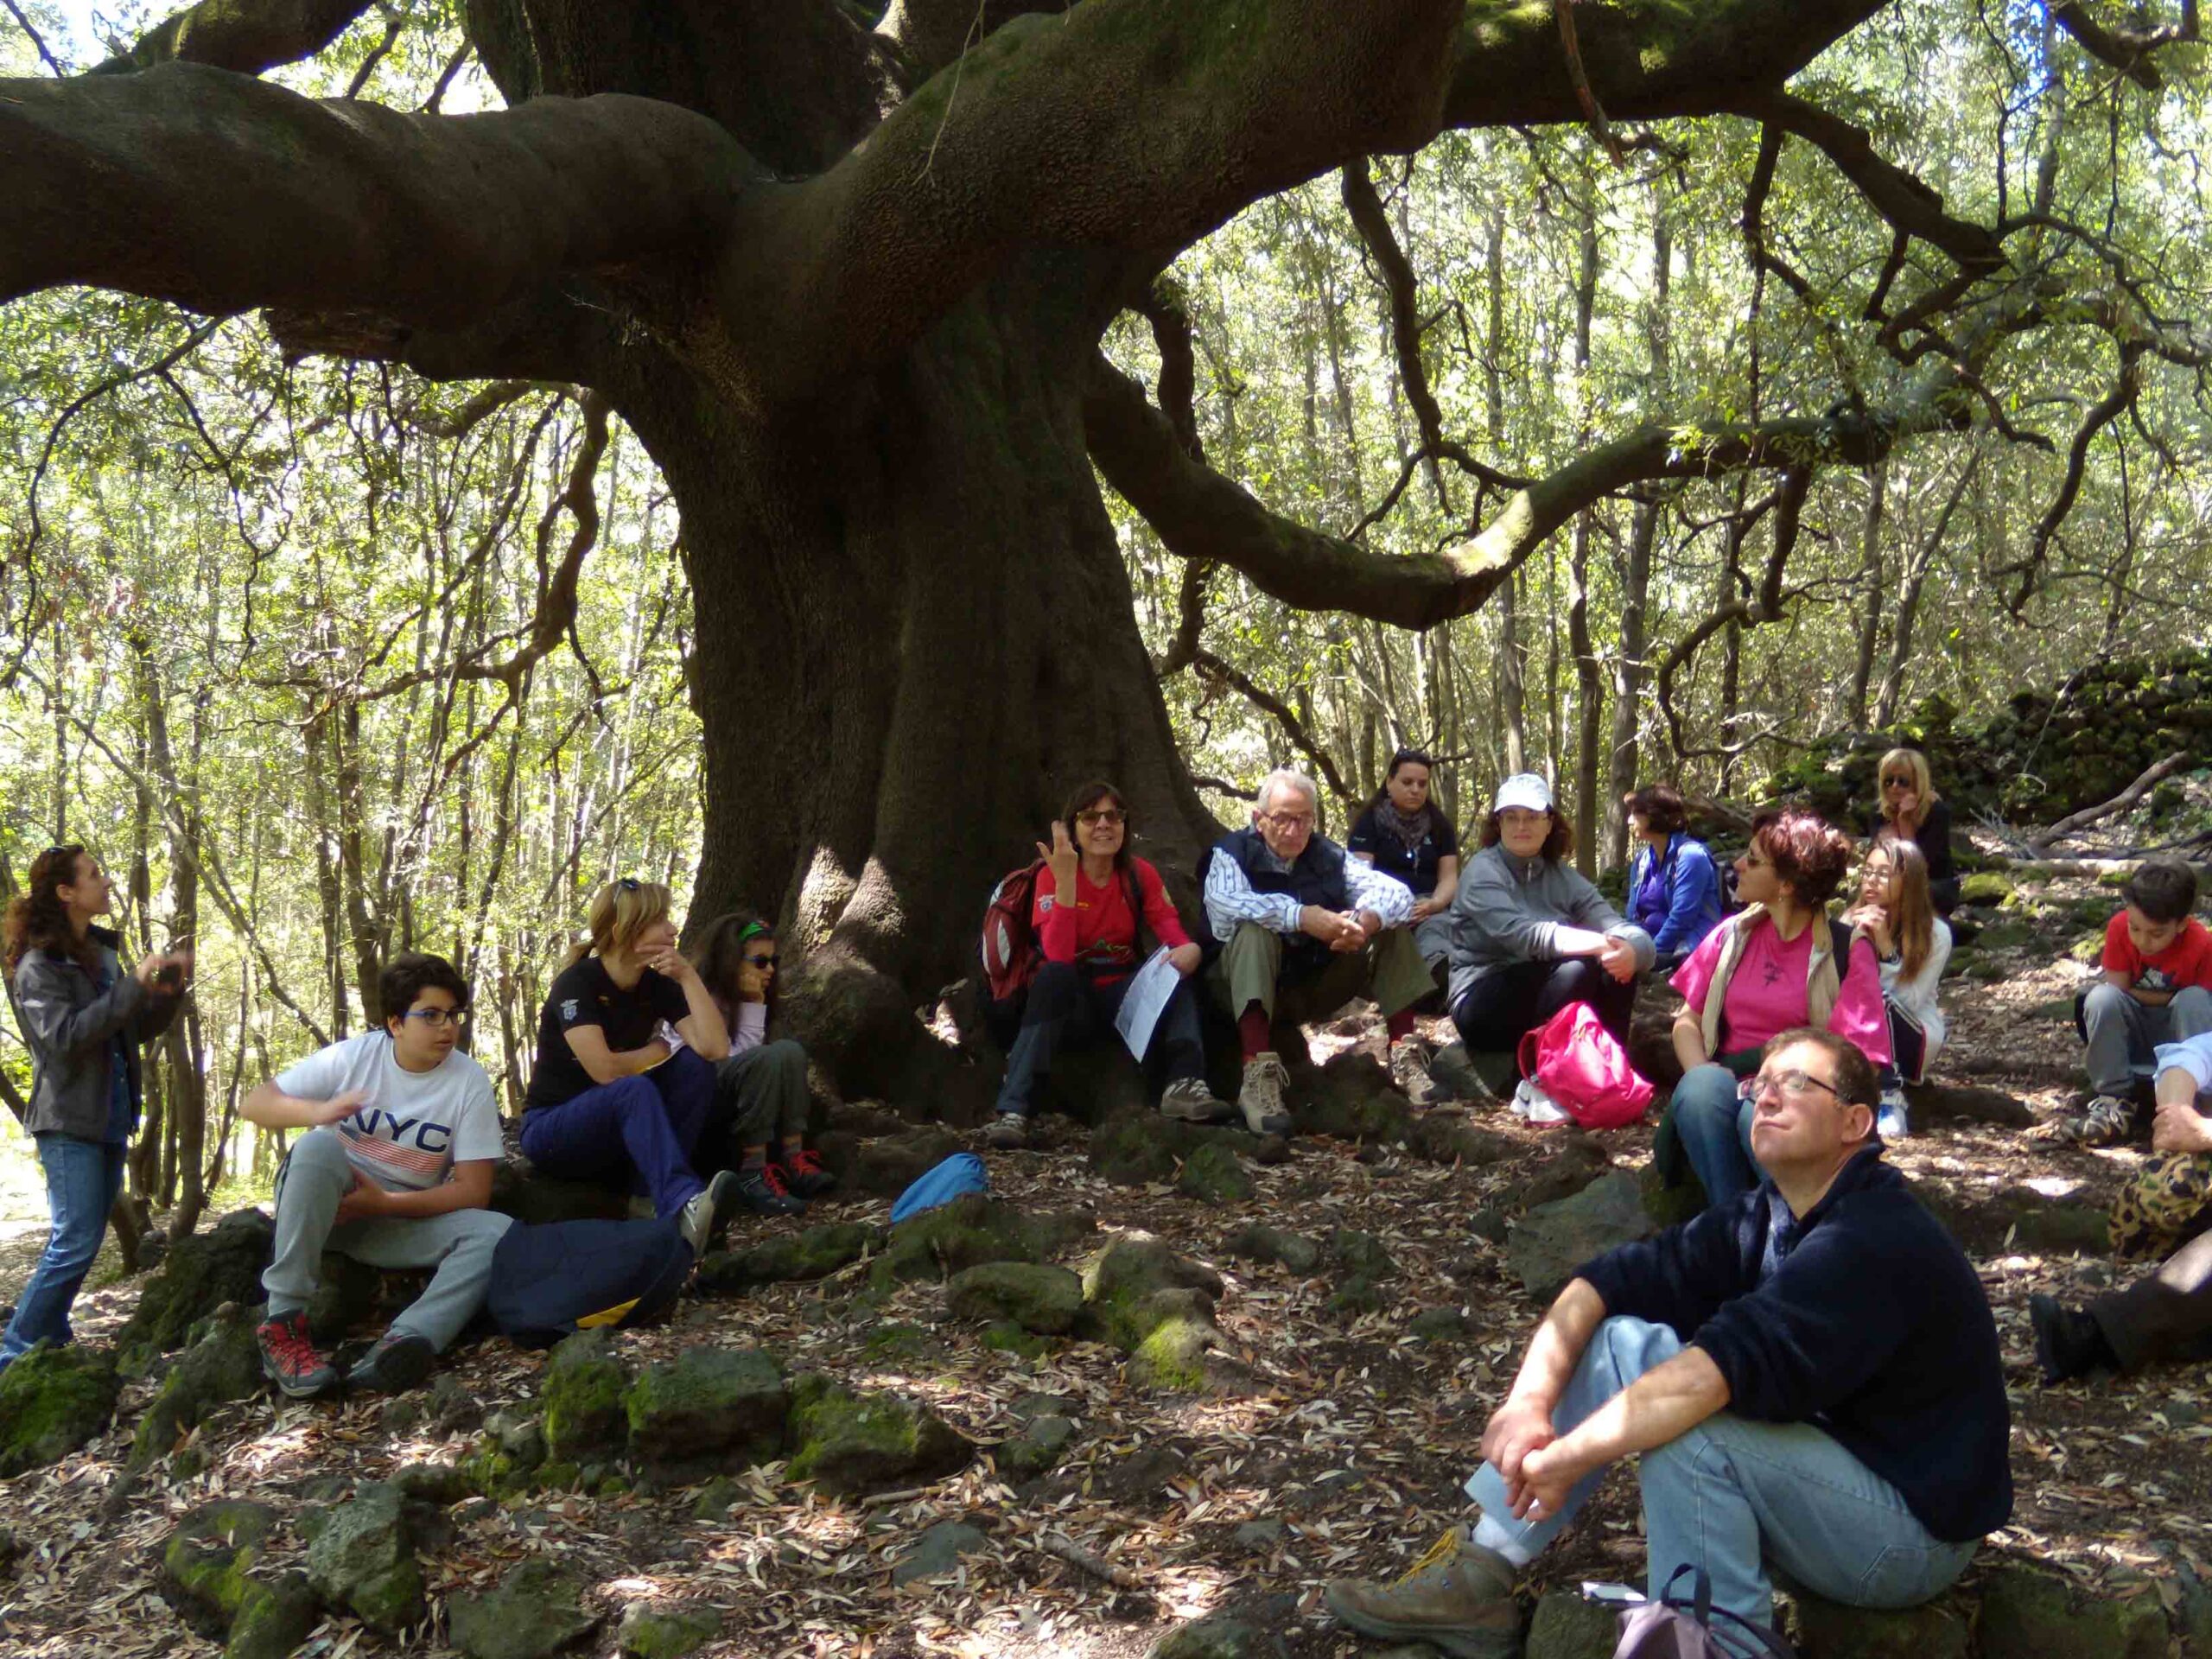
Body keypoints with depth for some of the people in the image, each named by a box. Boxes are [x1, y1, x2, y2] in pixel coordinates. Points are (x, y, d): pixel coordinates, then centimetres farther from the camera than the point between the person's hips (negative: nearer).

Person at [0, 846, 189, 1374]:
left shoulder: (101, 953, 11)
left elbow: (136, 1030, 17)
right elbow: (63, 1037, -23)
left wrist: (170, 990, -1)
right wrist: (135, 984, -27)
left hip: (111, 1119, 8)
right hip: (70, 1124, -8)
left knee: (81, 1240, 11)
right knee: (75, 1242, -12)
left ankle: (51, 1337, 20)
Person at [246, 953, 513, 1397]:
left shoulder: (469, 1082, -9)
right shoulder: (352, 1056, -9)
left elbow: (473, 1191, -11)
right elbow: (254, 1104, -8)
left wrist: (385, 1203, -21)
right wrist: (318, 1111, -29)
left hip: (404, 1219, 1)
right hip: (321, 1207, -1)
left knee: (496, 1232, -25)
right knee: (318, 1145, -34)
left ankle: (404, 1343, -47)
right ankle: (283, 1324, -30)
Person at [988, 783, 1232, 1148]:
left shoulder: (1140, 874, 0)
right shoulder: (1052, 875, -11)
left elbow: (1173, 935, -7)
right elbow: (1058, 958, -24)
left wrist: (1190, 950, -32)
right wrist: (1066, 881, -31)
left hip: (1123, 998, 3)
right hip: (1068, 1001, -3)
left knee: (1174, 968, -22)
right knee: (1055, 974, -35)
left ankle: (1184, 1084, -38)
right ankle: (1013, 1110, -41)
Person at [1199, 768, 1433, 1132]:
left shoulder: (1329, 856, 0)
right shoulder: (1231, 854, -12)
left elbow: (1398, 893, -9)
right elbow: (1224, 901, -34)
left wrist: (1366, 921, -32)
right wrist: (1301, 917, -44)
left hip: (1317, 985, 4)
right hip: (1250, 989, -4)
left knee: (1390, 926, -10)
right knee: (1254, 928, -34)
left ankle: (1404, 1055, -13)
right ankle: (1258, 1077, -44)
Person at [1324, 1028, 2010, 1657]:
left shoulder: (1876, 1243, -26)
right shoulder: (1766, 1218, 0)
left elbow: (1729, 1365, -37)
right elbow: (1608, 1281, -7)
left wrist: (1569, 1458, -32)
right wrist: (1531, 1397, -24)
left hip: (1914, 1531, -8)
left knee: (1685, 1423, -32)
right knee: (1615, 1339, -5)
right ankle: (1479, 1576, -6)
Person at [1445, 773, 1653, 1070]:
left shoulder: (1563, 876, 6)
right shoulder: (1483, 870, -10)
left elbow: (1622, 929, -8)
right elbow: (1520, 934, -28)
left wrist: (1632, 950, -33)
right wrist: (1600, 943, -38)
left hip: (1546, 997, 6)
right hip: (1483, 1007, -6)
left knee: (1618, 967, -17)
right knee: (1577, 966, -28)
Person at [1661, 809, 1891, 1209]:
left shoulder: (1847, 950, -2)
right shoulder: (1733, 934, 11)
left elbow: (1860, 1059, -7)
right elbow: (1688, 1021, 12)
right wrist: (1705, 1078, -9)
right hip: (1731, 1084, 4)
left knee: (1762, 1116, -39)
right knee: (1699, 1090, -34)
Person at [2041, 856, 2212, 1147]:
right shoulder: (2119, 928, -17)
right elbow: (2118, 989, -14)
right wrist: (2169, 997, -19)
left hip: (2179, 1035, -1)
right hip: (2131, 1034, 1)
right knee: (2101, 998, -29)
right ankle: (2114, 1103, -28)